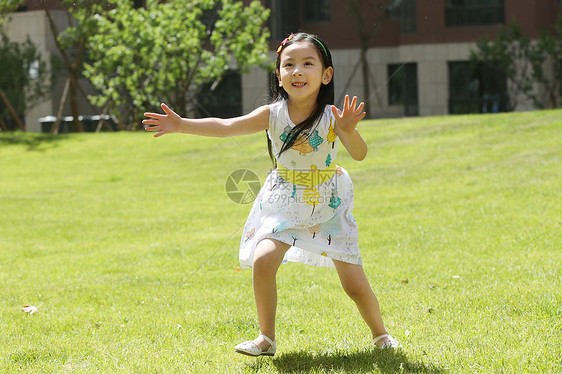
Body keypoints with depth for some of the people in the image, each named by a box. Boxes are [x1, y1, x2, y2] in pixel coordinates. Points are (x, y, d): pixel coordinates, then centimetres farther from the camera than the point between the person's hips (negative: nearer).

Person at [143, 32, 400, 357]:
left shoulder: (332, 117, -21)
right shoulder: (273, 114, -16)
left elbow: (360, 154, -32)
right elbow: (226, 127, -20)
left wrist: (349, 131, -52)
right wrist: (182, 125, -29)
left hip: (328, 206, -2)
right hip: (284, 204, 2)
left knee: (355, 284, -2)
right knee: (263, 261, -19)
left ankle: (380, 333, 27)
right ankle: (267, 339, -1)